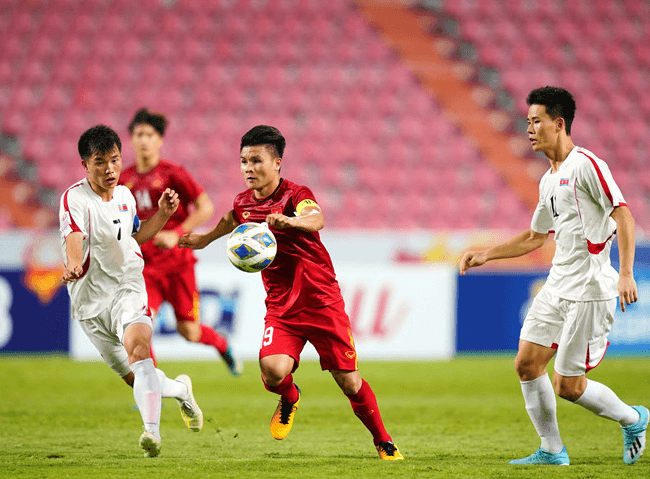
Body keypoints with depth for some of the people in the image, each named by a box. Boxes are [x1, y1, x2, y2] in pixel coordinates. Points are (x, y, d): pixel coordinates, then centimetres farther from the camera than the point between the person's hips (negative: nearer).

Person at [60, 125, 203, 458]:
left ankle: (152, 431, -40)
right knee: (134, 378, 7)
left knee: (137, 346, -30)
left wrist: (162, 214, 10)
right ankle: (179, 389, 39)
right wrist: (74, 265, -52)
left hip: (127, 287, 1)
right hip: (90, 300, -1)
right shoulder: (74, 199, -12)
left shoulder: (124, 195, 6)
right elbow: (74, 237, -32)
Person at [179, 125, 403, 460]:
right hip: (280, 307, 3)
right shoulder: (244, 203, 2)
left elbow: (316, 220, -39)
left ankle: (383, 442, 22)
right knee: (273, 370, -23)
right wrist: (204, 239, 28)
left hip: (321, 301, -3)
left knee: (348, 381, -1)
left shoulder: (295, 195, -15)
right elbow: (232, 219, 27)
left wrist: (290, 221, -58)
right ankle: (289, 399, 13)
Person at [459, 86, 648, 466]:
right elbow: (535, 237, 28)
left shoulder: (586, 165, -12)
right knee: (527, 364, 3)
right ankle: (552, 451, 13)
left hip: (590, 289, -9)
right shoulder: (549, 180, 16)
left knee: (568, 386, -6)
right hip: (557, 287, 9)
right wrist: (486, 255, 22)